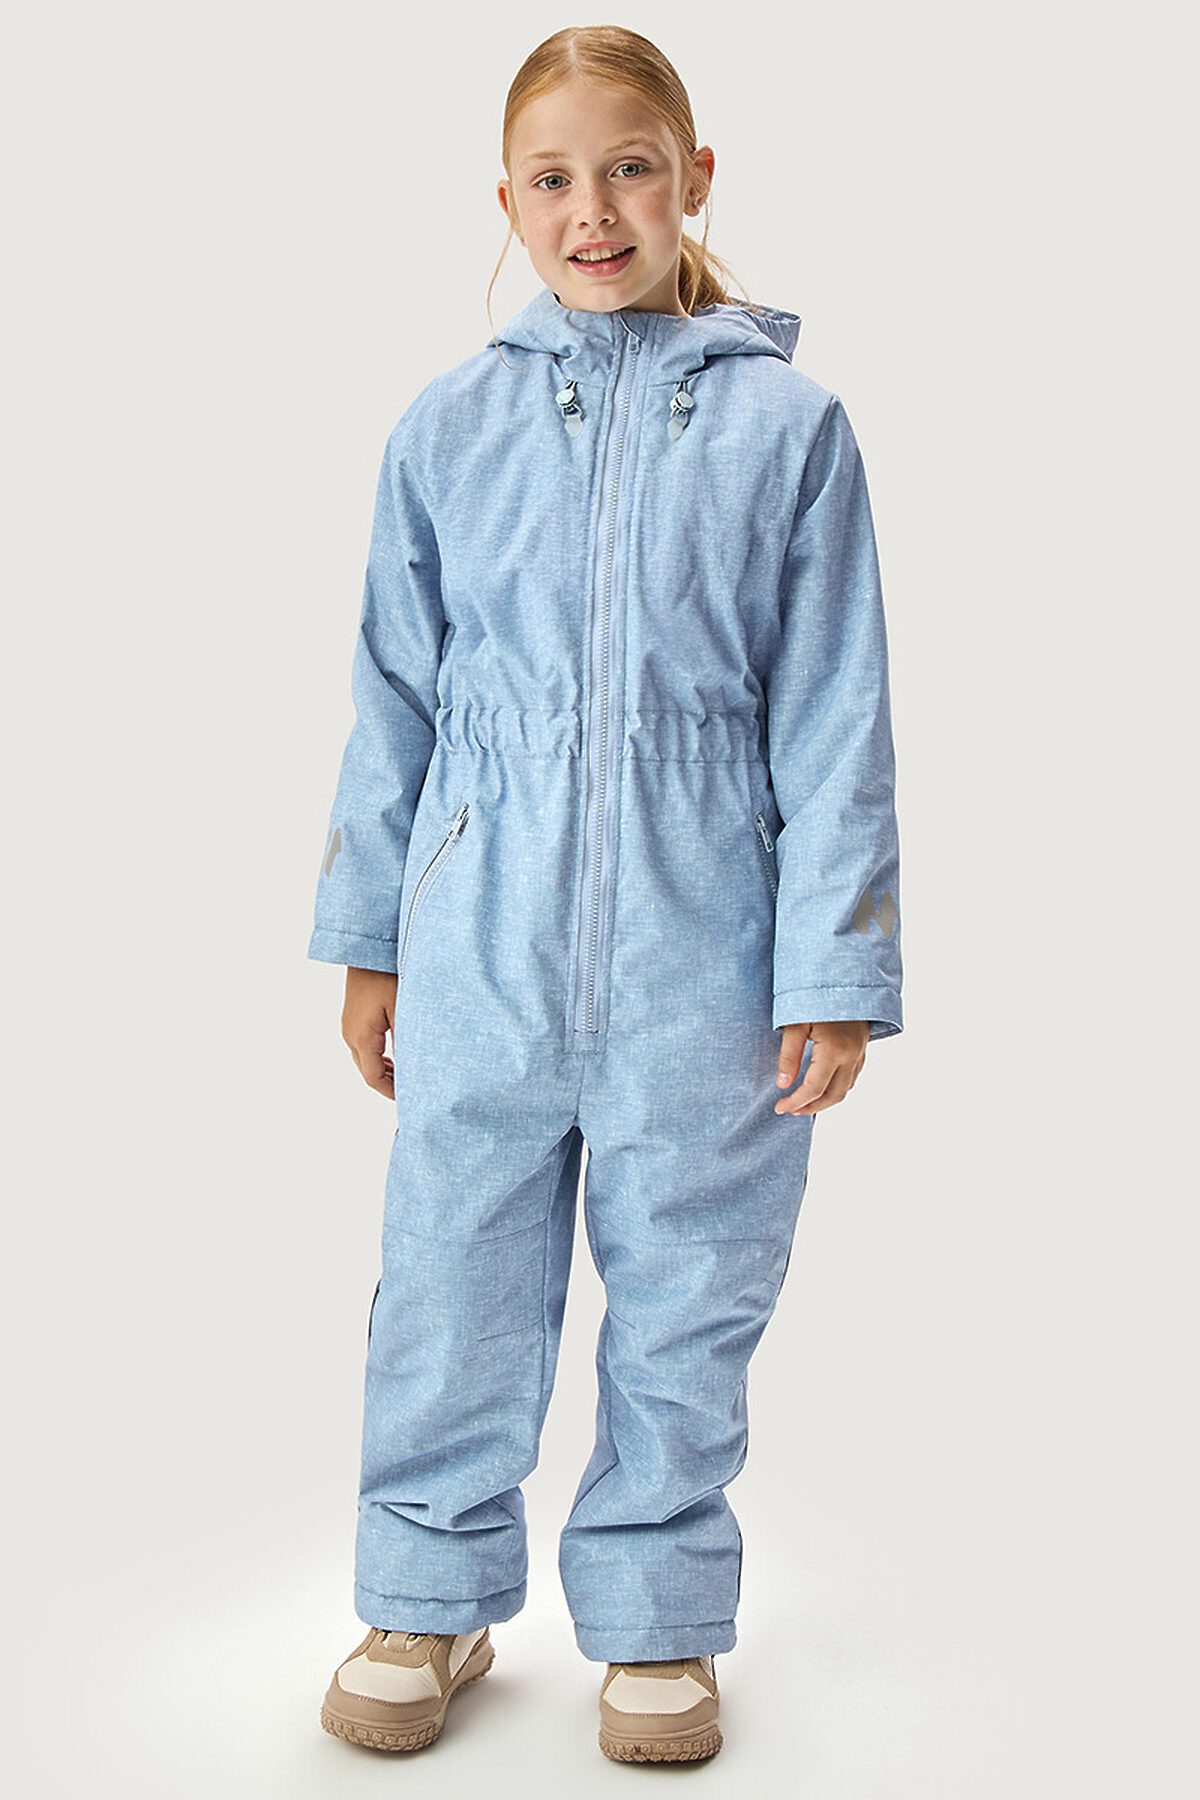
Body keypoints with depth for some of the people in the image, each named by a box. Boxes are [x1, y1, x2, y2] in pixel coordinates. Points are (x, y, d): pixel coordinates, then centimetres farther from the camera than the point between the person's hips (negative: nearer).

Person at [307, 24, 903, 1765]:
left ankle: (657, 1619, 32)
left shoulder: (787, 422, -2)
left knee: (685, 1306, 11)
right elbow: (396, 703, 9)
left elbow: (834, 722, -2)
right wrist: (368, 942, 10)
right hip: (480, 954, 2)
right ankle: (430, 1600, 32)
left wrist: (835, 972, -5)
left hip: (700, 965, -1)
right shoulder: (449, 425, 3)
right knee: (451, 1291, 10)